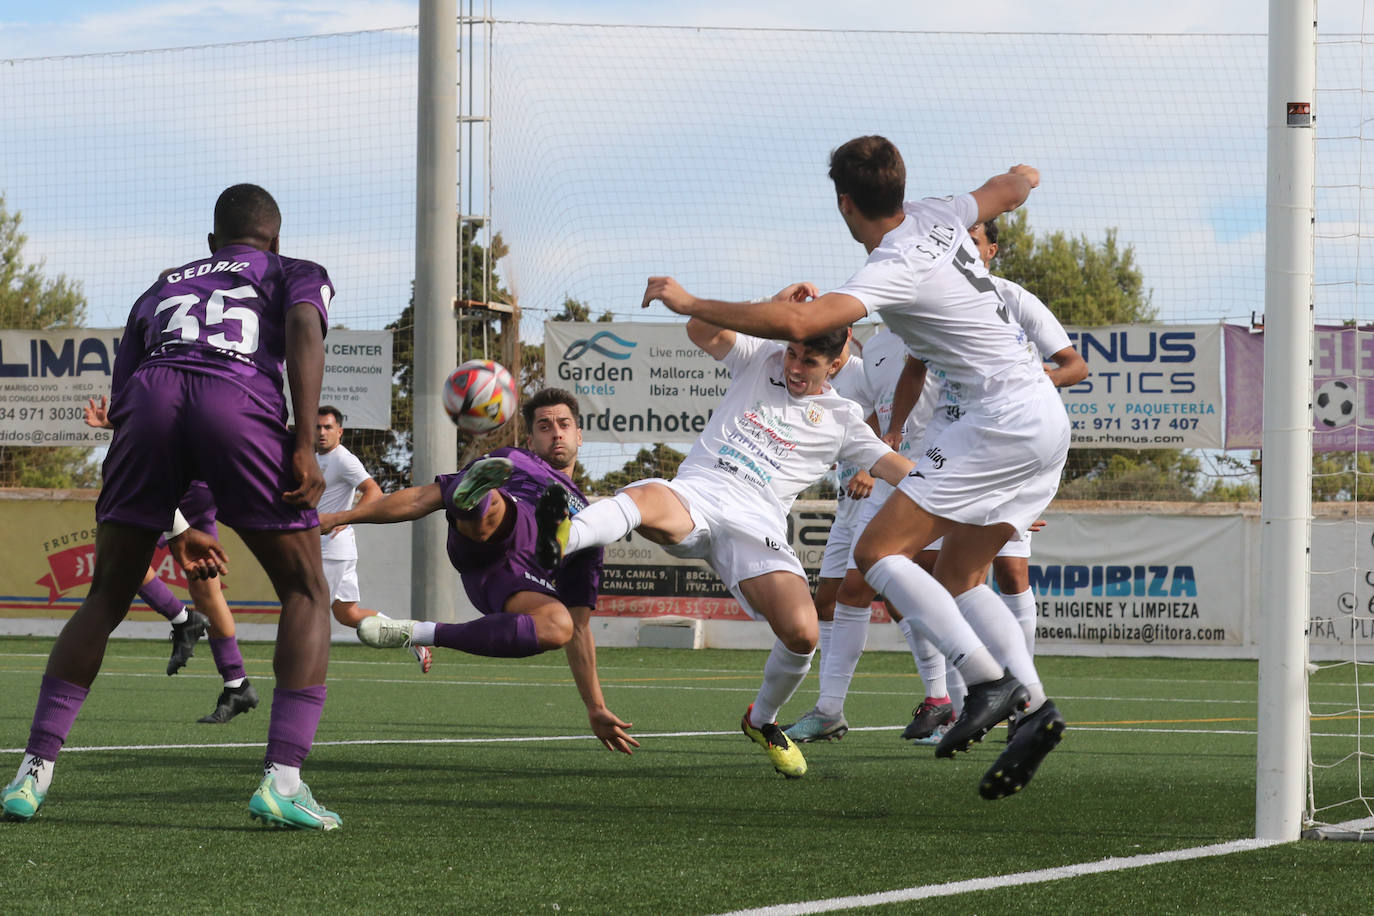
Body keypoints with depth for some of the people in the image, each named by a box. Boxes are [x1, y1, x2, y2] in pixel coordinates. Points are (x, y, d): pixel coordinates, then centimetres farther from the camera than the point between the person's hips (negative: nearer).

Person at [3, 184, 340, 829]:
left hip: (154, 392, 3)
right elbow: (304, 329, 3)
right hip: (243, 400, -3)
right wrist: (304, 448, -6)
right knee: (305, 592, 10)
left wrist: (176, 530, 35)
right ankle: (282, 780, -6)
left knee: (107, 598, 17)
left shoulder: (160, 289, 38)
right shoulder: (297, 273, 28)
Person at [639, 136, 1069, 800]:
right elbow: (1013, 187, 27)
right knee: (958, 578, 13)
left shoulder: (894, 268, -18)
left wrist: (690, 304, -22)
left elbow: (795, 322, -31)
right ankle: (1034, 705, -2)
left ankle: (987, 680, -22)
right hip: (1044, 420, 10)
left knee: (879, 551, -12)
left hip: (998, 418, -10)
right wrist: (1021, 177, 52)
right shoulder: (936, 218, 6)